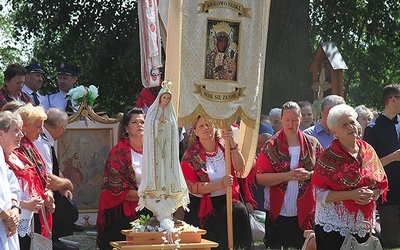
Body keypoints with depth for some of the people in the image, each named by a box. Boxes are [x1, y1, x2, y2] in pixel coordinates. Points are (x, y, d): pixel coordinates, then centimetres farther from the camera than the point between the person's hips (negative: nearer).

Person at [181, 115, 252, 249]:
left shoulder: (224, 147, 6)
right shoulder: (190, 156, -2)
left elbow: (240, 168, -10)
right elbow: (192, 187, -10)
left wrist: (232, 143, -23)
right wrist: (221, 185, -22)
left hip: (227, 200, 3)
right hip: (202, 205, -3)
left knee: (239, 211, -27)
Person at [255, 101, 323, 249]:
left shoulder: (312, 144, 4)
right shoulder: (271, 146, -2)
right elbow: (260, 177, -9)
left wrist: (309, 175, -13)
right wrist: (288, 175, -18)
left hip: (304, 213, 2)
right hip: (278, 213, -2)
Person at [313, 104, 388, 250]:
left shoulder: (368, 151, 6)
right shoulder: (328, 158, -7)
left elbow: (381, 184, 11)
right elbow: (319, 194, -11)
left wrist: (371, 195, -11)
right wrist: (351, 195, -19)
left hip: (365, 226, 4)